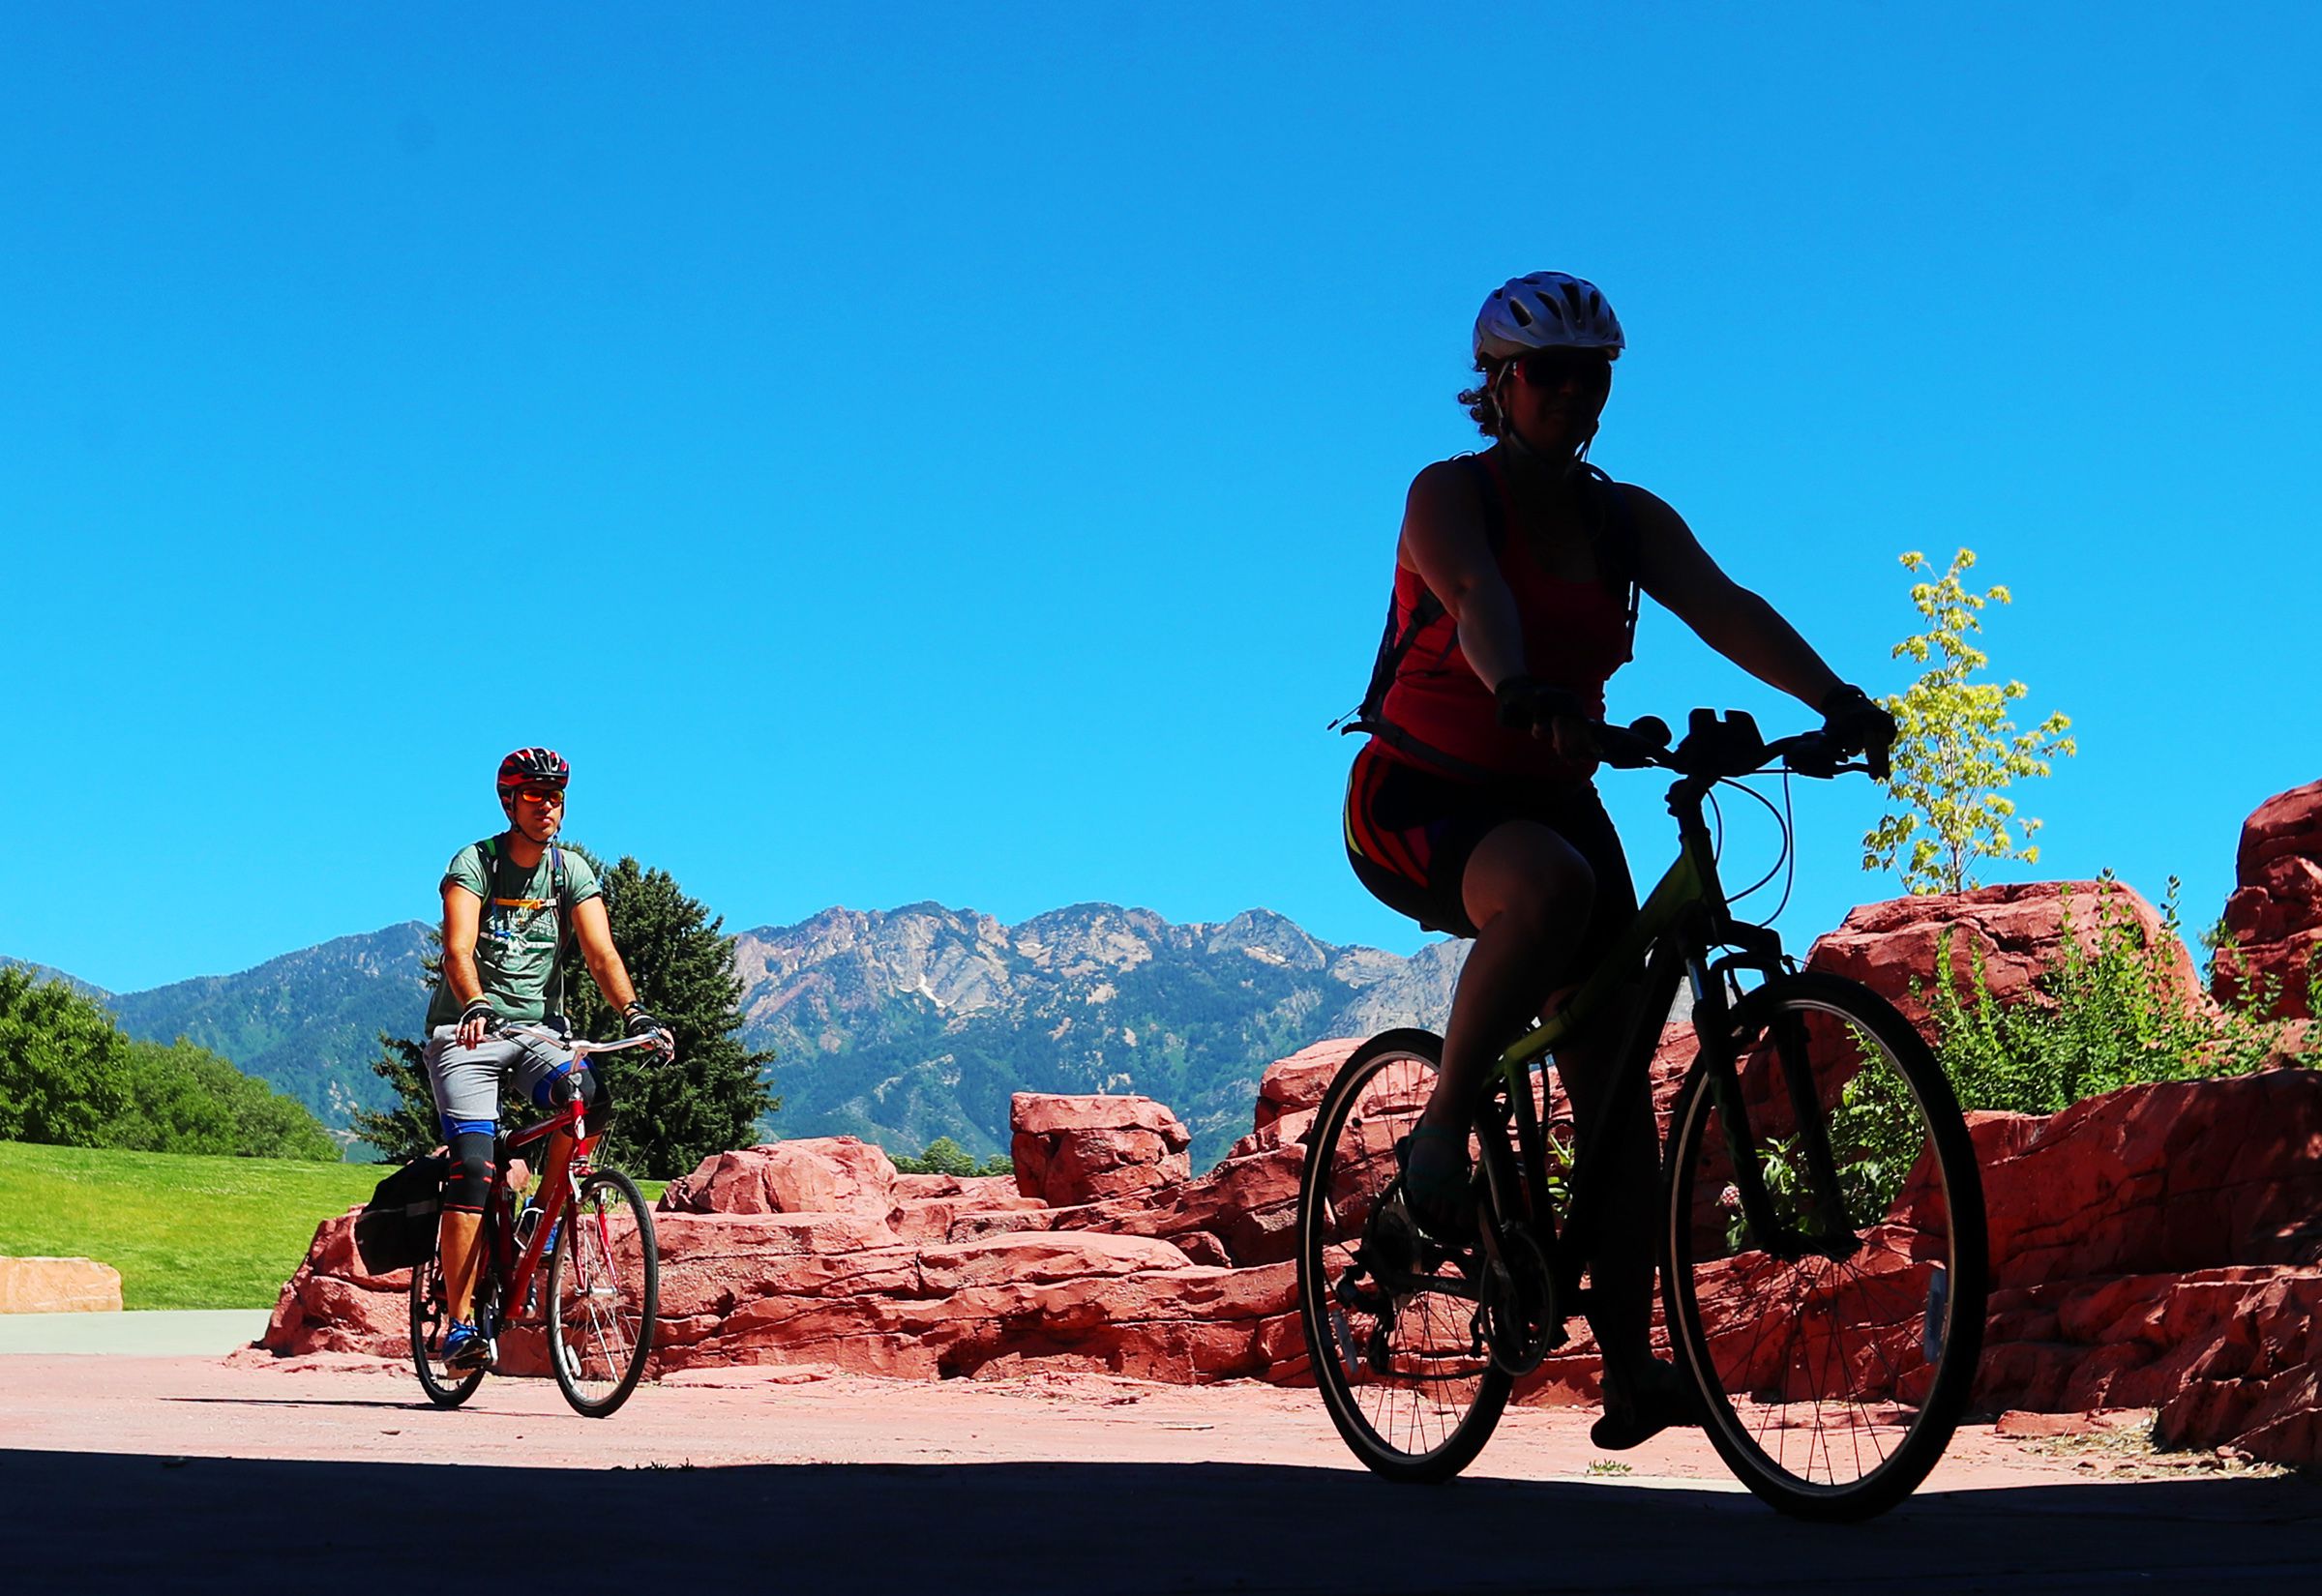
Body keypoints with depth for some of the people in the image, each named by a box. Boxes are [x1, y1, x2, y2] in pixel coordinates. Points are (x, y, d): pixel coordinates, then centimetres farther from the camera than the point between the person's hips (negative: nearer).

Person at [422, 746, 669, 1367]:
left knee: (586, 1097, -29)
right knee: (472, 1168, -16)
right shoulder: (474, 862, -8)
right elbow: (458, 949, -22)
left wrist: (633, 1012, -29)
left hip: (539, 1027, 3)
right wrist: (474, 1006, -42)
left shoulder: (572, 871, 1)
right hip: (467, 1029, -2)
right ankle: (460, 1324, -12)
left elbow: (600, 952, -10)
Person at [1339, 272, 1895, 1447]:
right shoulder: (1449, 496, -9)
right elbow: (1477, 597, -31)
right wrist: (1523, 692, -52)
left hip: (1548, 800, 5)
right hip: (1422, 798, -5)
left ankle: (1630, 1373, -4)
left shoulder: (1631, 521, 5)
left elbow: (1722, 606, -12)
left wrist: (1834, 699, -30)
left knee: (1615, 1071, -6)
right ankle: (1439, 1129, -21)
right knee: (1551, 889, -39)